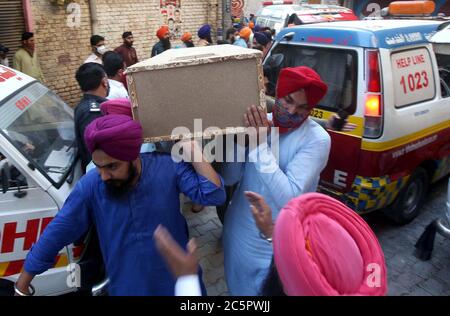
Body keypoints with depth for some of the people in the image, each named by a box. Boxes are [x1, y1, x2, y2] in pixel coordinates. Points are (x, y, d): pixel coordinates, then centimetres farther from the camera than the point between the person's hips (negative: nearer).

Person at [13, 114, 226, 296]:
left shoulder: (168, 167, -19)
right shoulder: (90, 186, -18)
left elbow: (214, 195, -24)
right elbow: (56, 235, -9)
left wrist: (192, 151, -27)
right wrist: (22, 286, 0)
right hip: (128, 287, 0)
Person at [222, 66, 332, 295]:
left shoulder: (316, 139, -18)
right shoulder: (257, 124, -7)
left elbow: (288, 199, -27)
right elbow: (229, 179, -7)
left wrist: (261, 144, -28)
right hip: (238, 234, 4)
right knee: (238, 287, 24)